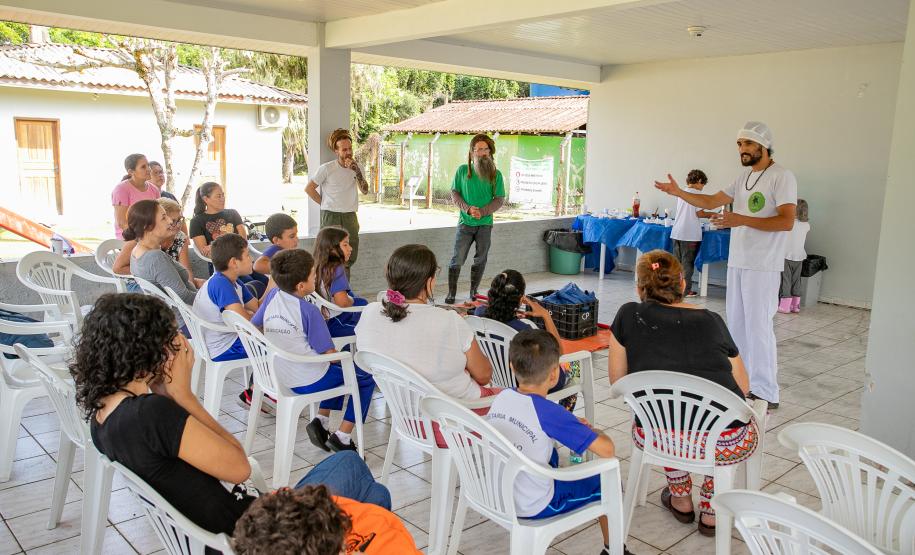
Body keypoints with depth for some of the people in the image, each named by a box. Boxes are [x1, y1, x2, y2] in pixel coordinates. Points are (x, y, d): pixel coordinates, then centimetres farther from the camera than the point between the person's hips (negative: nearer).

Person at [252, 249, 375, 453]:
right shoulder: (309, 311, -21)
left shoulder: (273, 296, -3)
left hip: (283, 377, 8)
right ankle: (342, 437, 5)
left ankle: (321, 421, 18)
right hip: (310, 382, -8)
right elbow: (329, 353, -18)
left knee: (339, 371, 31)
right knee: (366, 378, 10)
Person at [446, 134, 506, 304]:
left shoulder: (495, 174, 1)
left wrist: (482, 212, -14)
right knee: (457, 259, -2)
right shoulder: (462, 170, 1)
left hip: (485, 223, 1)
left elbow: (499, 199, 1)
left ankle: (474, 292, 22)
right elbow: (454, 193, 4)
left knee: (480, 260, 8)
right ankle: (451, 293, 9)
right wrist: (467, 209, -12)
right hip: (465, 222, -1)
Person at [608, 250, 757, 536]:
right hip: (726, 445, 0)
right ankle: (711, 511, 35)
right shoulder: (712, 320, 14)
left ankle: (681, 498, 41)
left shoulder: (629, 316, 9)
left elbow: (617, 381, 17)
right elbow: (743, 387, 23)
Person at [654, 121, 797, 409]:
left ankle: (766, 392, 2)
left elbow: (786, 221, -20)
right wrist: (678, 192, 5)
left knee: (759, 325, -7)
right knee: (736, 322, 14)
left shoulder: (782, 177, -11)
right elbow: (711, 201, 18)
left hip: (763, 266, -8)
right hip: (737, 262, 9)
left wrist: (742, 220, -28)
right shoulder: (744, 177, 14)